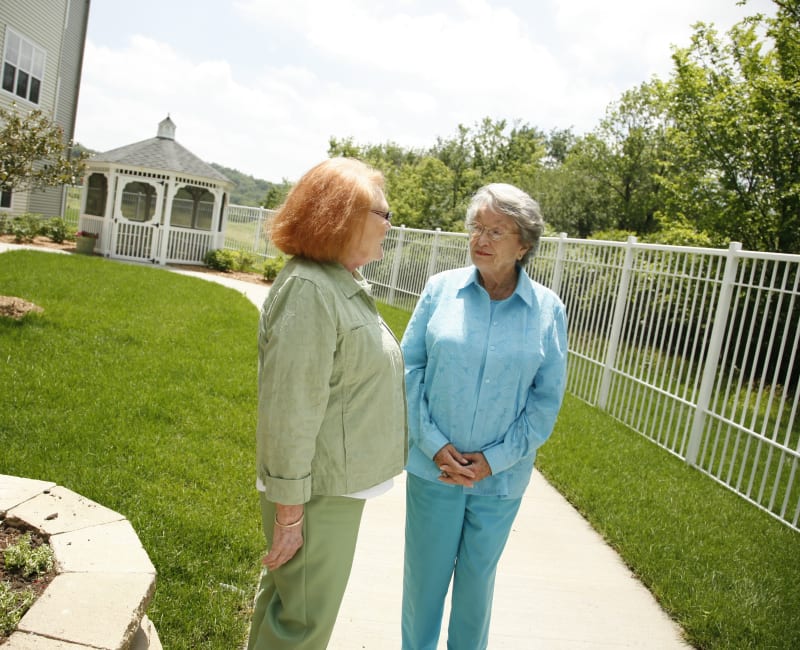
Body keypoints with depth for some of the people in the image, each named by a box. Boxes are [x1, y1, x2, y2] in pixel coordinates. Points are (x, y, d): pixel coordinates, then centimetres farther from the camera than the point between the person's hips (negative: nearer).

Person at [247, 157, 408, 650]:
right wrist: (289, 514, -20)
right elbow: (291, 411, -24)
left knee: (287, 595, 26)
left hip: (340, 478, 10)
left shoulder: (345, 284, 10)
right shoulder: (309, 289, -23)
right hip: (318, 489, -10)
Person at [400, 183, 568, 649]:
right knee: (425, 571, 15)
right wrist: (433, 443, -11)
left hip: (501, 474, 0)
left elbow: (547, 399, -3)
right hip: (433, 465, 0)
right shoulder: (442, 288, -6)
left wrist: (495, 459, -10)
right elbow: (410, 365, -3)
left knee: (479, 575, 18)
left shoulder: (548, 310, -6)